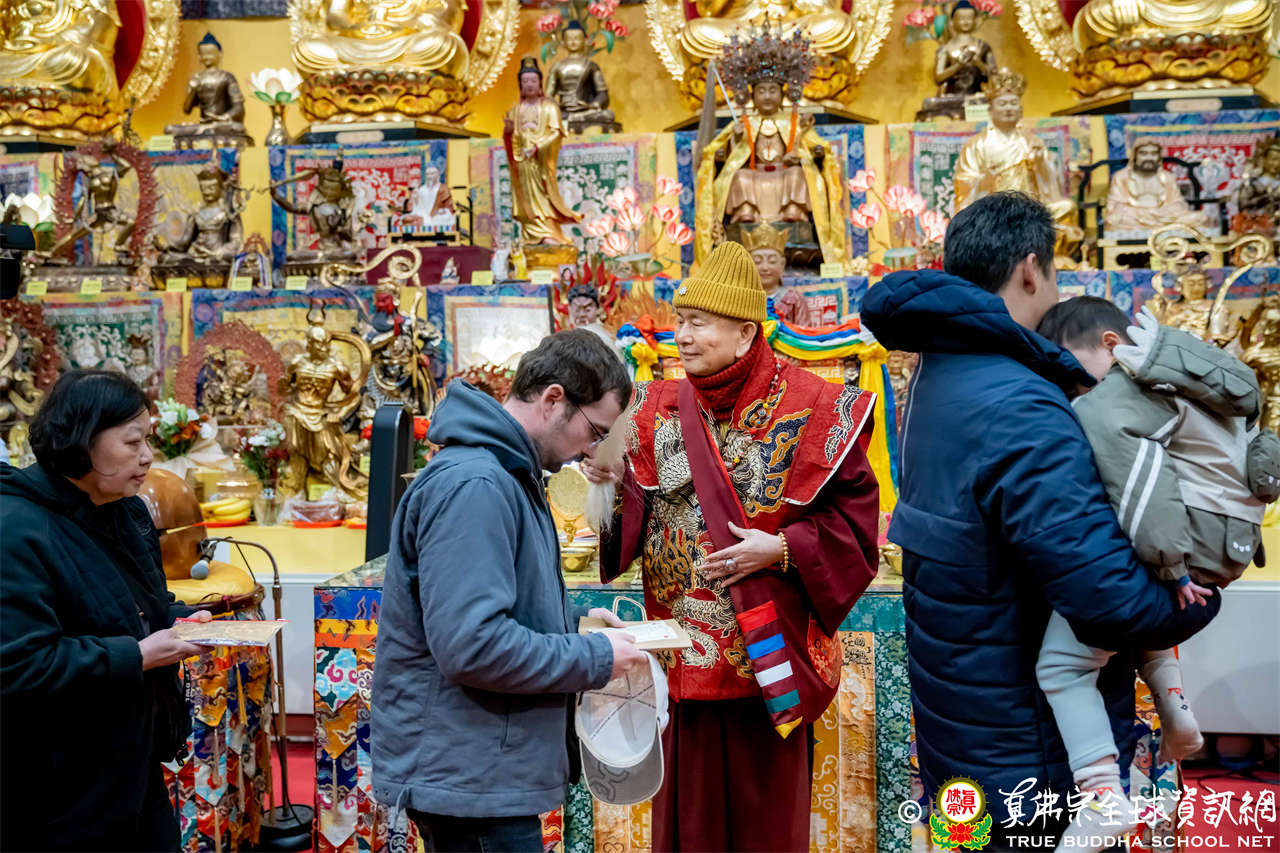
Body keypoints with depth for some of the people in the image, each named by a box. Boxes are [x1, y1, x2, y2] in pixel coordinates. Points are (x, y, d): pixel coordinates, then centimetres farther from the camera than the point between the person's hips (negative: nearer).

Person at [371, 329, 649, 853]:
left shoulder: (509, 475, 11)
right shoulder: (473, 485, -22)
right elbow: (472, 645, -28)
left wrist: (573, 620, 6)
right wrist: (595, 658, -17)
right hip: (466, 775, -10)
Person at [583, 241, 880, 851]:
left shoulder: (810, 410, -7)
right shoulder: (658, 410, 5)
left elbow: (853, 516, -6)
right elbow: (634, 523, 5)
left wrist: (783, 550, -17)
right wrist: (614, 487, -14)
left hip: (767, 659, -3)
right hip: (682, 660, 4)